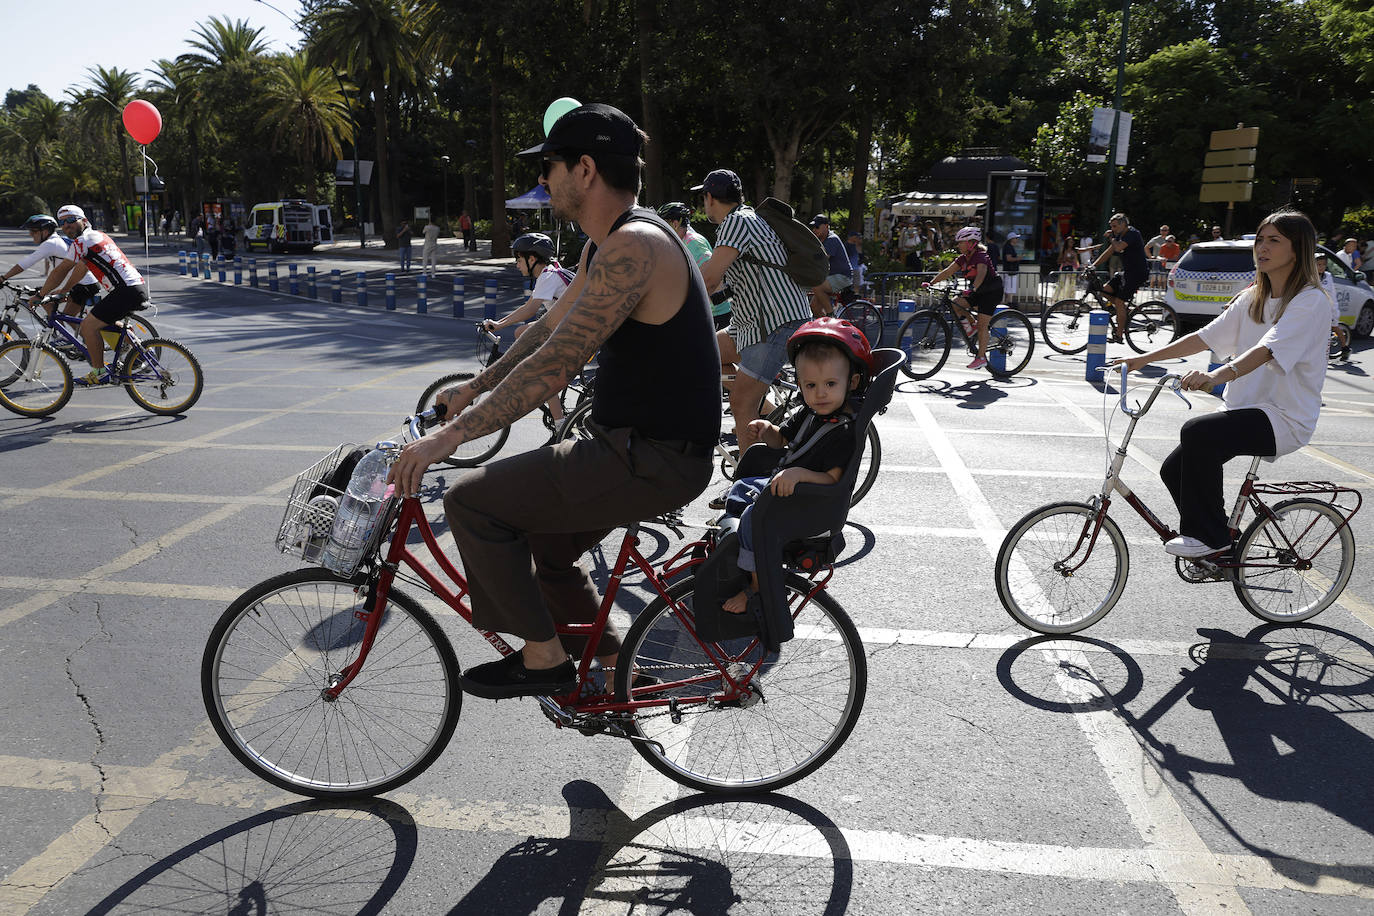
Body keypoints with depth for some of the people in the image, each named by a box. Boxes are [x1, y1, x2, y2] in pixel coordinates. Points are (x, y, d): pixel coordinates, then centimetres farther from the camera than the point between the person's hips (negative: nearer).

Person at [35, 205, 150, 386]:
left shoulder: (82, 241, -6)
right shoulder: (97, 235, 22)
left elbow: (59, 273, -5)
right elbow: (82, 268, 31)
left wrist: (39, 296, 6)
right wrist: (63, 291, 34)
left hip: (127, 291, -10)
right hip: (139, 286, 10)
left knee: (89, 326, -5)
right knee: (103, 321, 28)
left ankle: (99, 374, 1)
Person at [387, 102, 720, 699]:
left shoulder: (635, 247, -21)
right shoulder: (605, 246, 13)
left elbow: (556, 364, -27)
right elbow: (548, 330, 22)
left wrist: (450, 435, -24)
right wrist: (473, 390, 25)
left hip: (656, 460, -10)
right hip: (639, 446, 10)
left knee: (471, 501, -10)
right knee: (542, 544, 24)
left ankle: (542, 656, 3)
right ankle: (608, 661, 35)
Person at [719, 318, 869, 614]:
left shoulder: (844, 431, -25)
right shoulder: (809, 414, 2)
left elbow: (833, 479, -30)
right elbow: (782, 440, 17)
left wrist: (799, 473, -43)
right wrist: (767, 431, -4)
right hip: (779, 483, 10)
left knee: (755, 517, -27)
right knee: (740, 488, 22)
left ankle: (758, 586, -10)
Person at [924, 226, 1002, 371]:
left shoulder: (981, 257, -22)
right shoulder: (963, 258, 3)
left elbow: (981, 274, -39)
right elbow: (947, 272, -2)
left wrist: (972, 289, -56)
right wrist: (931, 282, -14)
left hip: (992, 292, -8)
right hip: (978, 291, 8)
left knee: (982, 325, -11)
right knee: (954, 305, -12)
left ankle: (981, 357, -4)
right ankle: (970, 322, 11)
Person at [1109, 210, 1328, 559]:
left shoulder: (1311, 301, -12)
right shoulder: (1251, 298, 12)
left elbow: (1267, 350, -29)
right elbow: (1206, 337, 10)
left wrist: (1217, 375, -47)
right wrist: (1144, 359, 1)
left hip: (1285, 419, -8)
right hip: (1244, 409, 8)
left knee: (1197, 432, -31)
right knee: (1174, 470, -5)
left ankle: (1209, 536, -17)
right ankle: (1219, 545, 17)